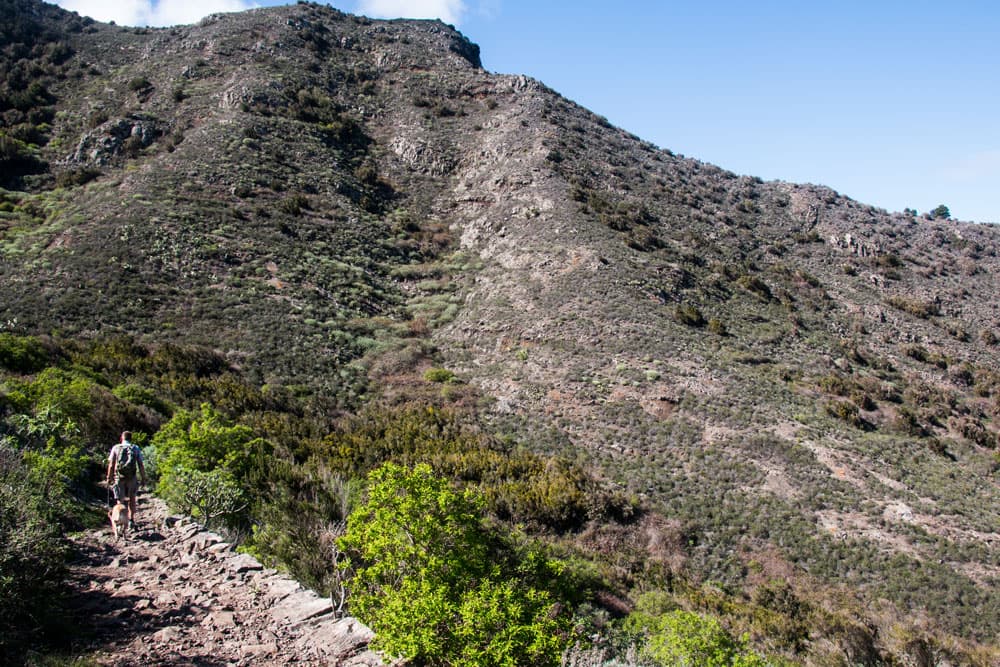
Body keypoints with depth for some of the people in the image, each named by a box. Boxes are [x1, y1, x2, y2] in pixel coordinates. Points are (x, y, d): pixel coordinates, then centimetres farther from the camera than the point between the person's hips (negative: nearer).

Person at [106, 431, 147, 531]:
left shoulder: (116, 448, 4)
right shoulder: (136, 448, 4)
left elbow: (111, 465, 0)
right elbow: (140, 465, 0)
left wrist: (109, 478, 8)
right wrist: (144, 478, 5)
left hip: (119, 477, 0)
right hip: (132, 477, 1)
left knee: (120, 501, 5)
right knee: (132, 499, 17)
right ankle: (131, 521, 13)